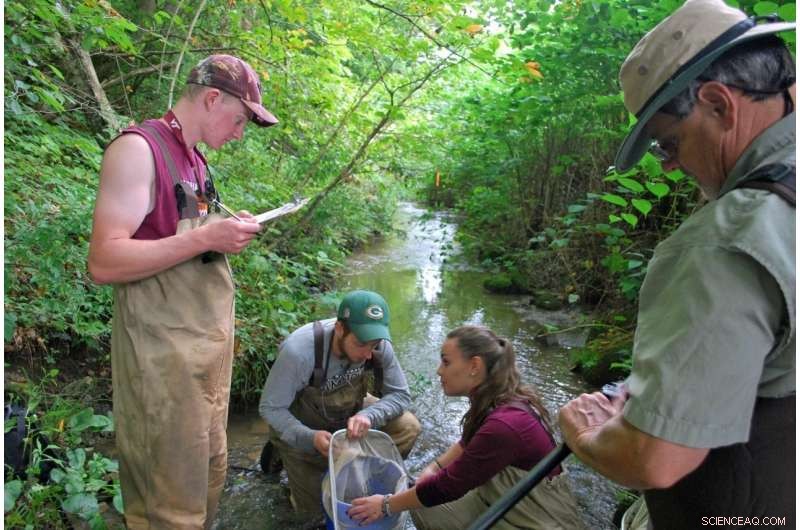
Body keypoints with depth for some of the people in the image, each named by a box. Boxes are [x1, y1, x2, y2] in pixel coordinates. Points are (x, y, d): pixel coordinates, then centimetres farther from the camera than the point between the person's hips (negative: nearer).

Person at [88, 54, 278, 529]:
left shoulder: (194, 159, 13)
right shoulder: (137, 149, -13)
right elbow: (104, 262, -21)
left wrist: (230, 233, 4)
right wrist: (205, 237, -23)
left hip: (209, 343, 9)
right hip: (165, 353, -8)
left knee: (211, 474, 18)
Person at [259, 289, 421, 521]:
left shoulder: (379, 344, -26)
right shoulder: (298, 351, -37)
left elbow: (400, 395, -16)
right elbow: (270, 408, -24)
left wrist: (368, 415, -36)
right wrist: (310, 438, -39)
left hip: (349, 411, 4)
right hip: (301, 428, -3)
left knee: (408, 428, -16)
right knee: (314, 507, 3)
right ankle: (284, 453, 26)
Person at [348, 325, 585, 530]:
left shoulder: (504, 425, -32)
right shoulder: (496, 400, -6)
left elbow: (448, 486, -24)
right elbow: (469, 442, 15)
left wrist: (387, 505, -13)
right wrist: (436, 465, 1)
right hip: (501, 501, 8)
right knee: (425, 510, 2)